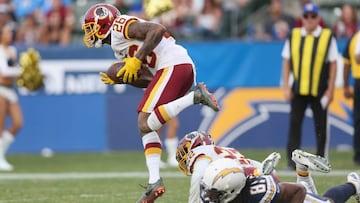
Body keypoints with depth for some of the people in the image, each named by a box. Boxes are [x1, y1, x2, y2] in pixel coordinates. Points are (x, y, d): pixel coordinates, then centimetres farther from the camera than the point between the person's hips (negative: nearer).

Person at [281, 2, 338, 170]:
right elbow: (287, 62, 9)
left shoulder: (328, 37, 1)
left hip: (320, 91, -1)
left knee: (321, 126, 3)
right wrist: (286, 87, 1)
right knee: (294, 124, -4)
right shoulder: (293, 36, 7)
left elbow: (333, 64, 1)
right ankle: (292, 161, -4)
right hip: (298, 90, 1)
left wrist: (330, 90, -5)